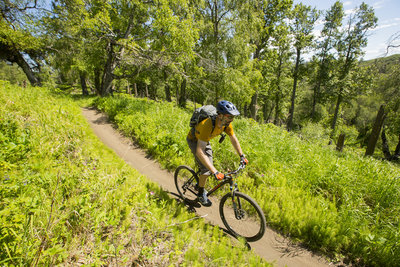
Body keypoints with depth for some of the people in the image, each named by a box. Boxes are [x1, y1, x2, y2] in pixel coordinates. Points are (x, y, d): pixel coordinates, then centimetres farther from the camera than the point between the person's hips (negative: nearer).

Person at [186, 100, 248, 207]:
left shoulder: (226, 123, -23)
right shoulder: (207, 125, -44)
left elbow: (234, 139, -5)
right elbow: (200, 152, -48)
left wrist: (242, 156, -8)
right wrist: (215, 172, -50)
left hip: (205, 140, 7)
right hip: (194, 140, -6)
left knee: (210, 165, 9)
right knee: (206, 169, -14)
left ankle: (200, 184, 36)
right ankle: (201, 194, 10)